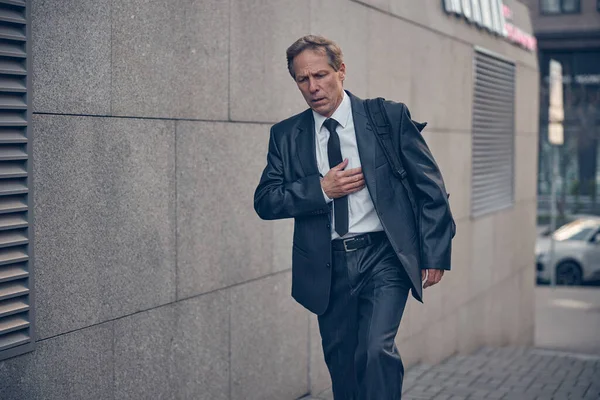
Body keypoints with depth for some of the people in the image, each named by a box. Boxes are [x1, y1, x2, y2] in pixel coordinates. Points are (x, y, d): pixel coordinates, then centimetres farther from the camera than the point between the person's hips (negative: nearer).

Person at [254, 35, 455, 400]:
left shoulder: (390, 116, 0)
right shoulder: (286, 135, 7)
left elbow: (431, 187, 2)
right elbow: (264, 201, 2)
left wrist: (434, 254, -3)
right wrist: (321, 189, -12)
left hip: (383, 258, -3)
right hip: (327, 268, 3)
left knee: (376, 349, -22)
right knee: (342, 367, 10)